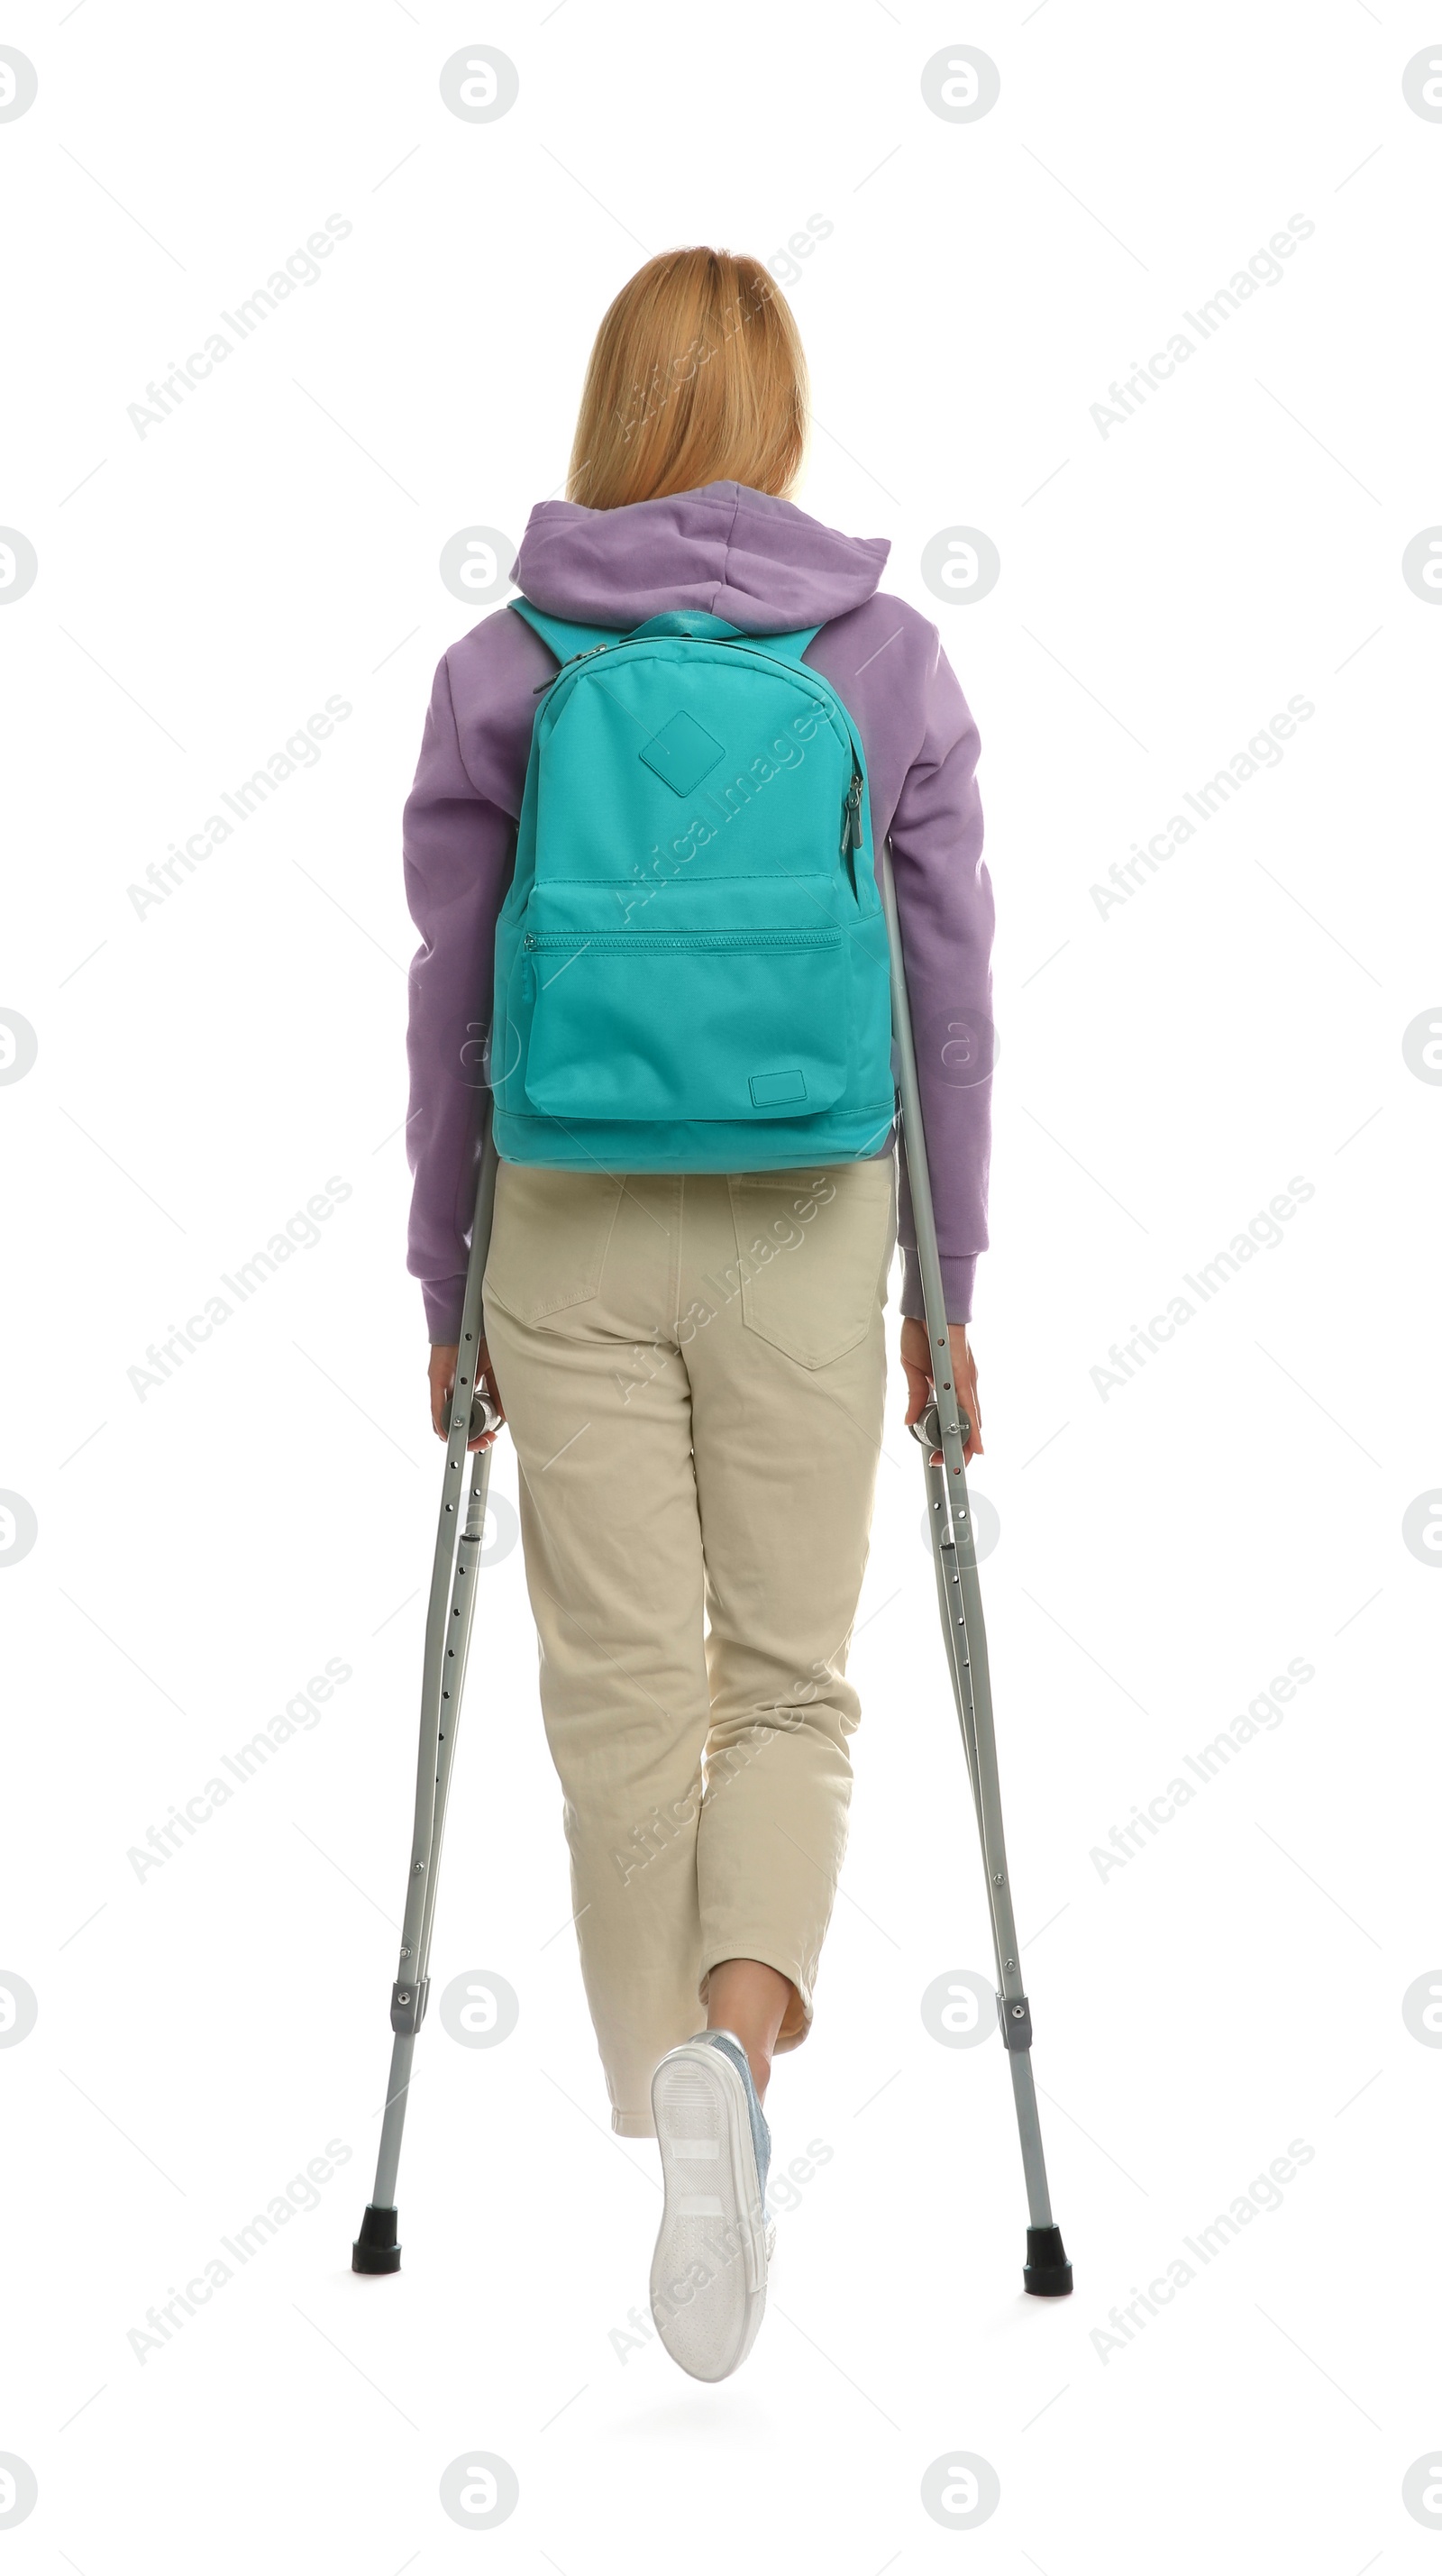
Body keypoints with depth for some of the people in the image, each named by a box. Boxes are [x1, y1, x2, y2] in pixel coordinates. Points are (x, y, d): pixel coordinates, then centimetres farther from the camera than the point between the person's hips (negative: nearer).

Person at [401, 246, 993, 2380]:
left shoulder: (501, 668, -2)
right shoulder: (891, 661, -2)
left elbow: (449, 998, 2)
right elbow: (952, 995, 1)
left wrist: (447, 1282, 11)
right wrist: (946, 1284, 9)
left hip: (572, 1233, 0)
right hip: (810, 1232, 0)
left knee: (623, 1687, 10)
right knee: (790, 1679, 9)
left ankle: (669, 2094, 21)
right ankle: (735, 2050, -14)